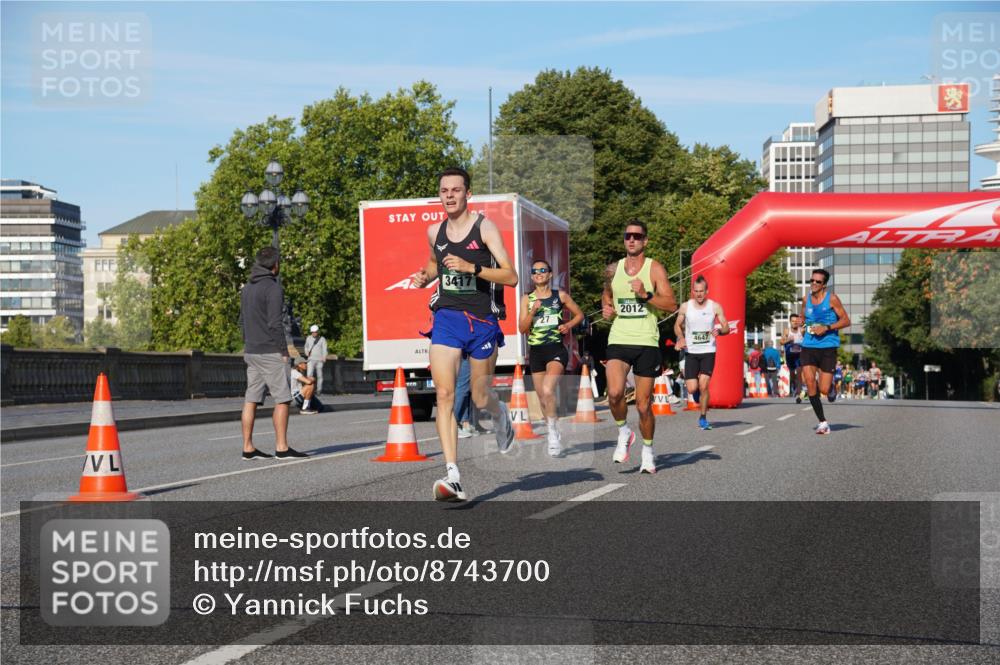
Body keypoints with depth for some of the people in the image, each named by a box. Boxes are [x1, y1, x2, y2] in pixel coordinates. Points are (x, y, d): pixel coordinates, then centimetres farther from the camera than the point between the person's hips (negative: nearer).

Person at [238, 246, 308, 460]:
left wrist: (248, 346, 20)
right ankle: (282, 447, -5)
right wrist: (284, 351, -13)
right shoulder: (273, 288, -12)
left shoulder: (247, 289, 14)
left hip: (251, 352, 8)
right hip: (270, 353, -8)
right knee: (282, 399, -4)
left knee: (251, 400, 6)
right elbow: (275, 323, -18)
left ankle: (248, 447, 6)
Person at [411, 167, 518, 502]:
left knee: (480, 398, 8)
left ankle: (501, 414, 47)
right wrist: (426, 275, 9)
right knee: (445, 394, -13)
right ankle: (453, 477, -18)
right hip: (446, 318, 3)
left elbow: (511, 276, -13)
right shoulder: (434, 231, 8)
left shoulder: (485, 227, -7)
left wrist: (471, 267, -25)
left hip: (482, 320, -3)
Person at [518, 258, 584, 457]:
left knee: (548, 390, -26)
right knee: (542, 398, 10)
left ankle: (553, 431, -14)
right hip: (535, 351, 3)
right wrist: (533, 311, -14)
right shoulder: (527, 299, 6)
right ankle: (554, 436, 27)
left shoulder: (560, 296, 3)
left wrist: (568, 325, -4)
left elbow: (579, 314, 14)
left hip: (556, 350, -3)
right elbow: (522, 329, 0)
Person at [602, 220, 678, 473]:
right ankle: (624, 432, 5)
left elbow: (671, 304, -6)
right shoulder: (613, 269, 10)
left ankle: (647, 450, 25)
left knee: (643, 404, 3)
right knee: (615, 393, -23)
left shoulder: (655, 269, -1)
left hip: (646, 342, -2)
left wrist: (645, 295, -18)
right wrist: (606, 308, 8)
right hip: (618, 340, 2)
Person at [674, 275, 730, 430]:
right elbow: (677, 325, 13)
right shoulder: (685, 307, 0)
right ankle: (699, 401, 32)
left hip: (708, 351, -1)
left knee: (704, 385, -13)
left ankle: (703, 418, 4)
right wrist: (681, 338, -7)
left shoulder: (715, 307, -1)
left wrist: (719, 331, -20)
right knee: (692, 388, -6)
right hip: (691, 352, 1)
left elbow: (726, 328, 3)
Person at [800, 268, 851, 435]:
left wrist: (827, 328, -16)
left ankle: (831, 388, 33)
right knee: (810, 384, -11)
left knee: (824, 389, -7)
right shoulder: (806, 299, 8)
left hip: (828, 347, -4)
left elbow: (846, 320, -6)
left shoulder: (831, 299, -6)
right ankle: (822, 422, 1)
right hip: (808, 346, 4)